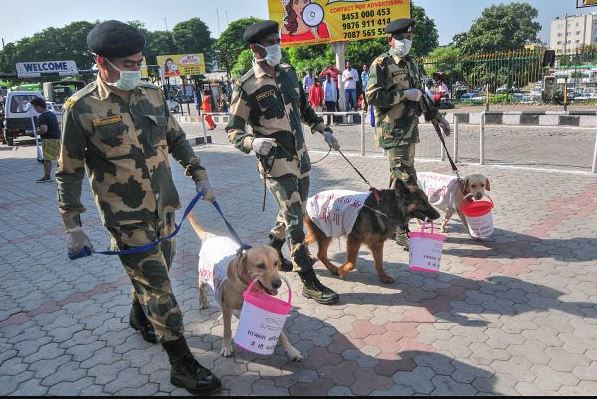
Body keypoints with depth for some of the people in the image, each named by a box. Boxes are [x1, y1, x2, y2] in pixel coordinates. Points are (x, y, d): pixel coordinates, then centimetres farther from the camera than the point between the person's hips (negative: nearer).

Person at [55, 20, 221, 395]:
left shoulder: (152, 94, 2)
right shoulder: (82, 108, -13)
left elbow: (177, 139, 14)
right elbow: (69, 172, -7)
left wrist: (200, 175, 8)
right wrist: (73, 226, -7)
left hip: (164, 206, 6)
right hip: (127, 216, -6)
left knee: (156, 270, 22)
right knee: (157, 283, -3)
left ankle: (140, 316, 51)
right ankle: (182, 363, 9)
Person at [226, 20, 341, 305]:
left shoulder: (288, 72, 6)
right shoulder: (247, 87, -14)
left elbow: (304, 107, 20)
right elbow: (233, 130, -13)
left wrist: (324, 130, 15)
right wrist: (252, 143, -32)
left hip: (300, 156, 7)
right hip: (276, 162, -7)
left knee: (295, 212, 18)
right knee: (294, 218, -7)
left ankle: (273, 251, 42)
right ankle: (309, 282, 1)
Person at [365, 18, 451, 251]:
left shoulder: (411, 63, 18)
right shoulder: (381, 64, -7)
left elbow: (420, 96, 26)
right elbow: (373, 96, -17)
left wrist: (436, 117, 24)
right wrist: (404, 94, -16)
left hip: (410, 129, 8)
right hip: (393, 130, -8)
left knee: (398, 178, 15)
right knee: (406, 180, -13)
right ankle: (402, 232, -5)